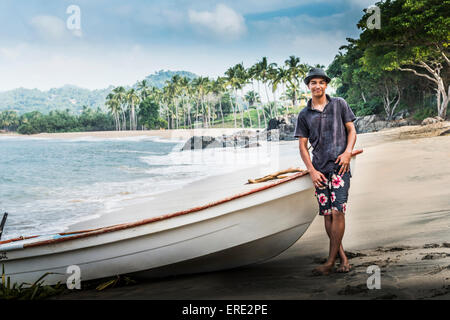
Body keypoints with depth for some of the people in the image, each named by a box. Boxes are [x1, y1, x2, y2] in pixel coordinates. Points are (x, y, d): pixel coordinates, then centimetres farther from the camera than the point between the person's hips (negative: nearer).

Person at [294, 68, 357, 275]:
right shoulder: (304, 115, 9)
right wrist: (312, 171, -4)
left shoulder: (339, 104, 7)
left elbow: (351, 130, 9)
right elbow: (302, 145, 7)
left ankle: (330, 262, -7)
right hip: (319, 170, 3)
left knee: (337, 211, -12)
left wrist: (348, 152, -9)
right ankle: (343, 258, 11)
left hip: (339, 166, -2)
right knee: (327, 214, 2)